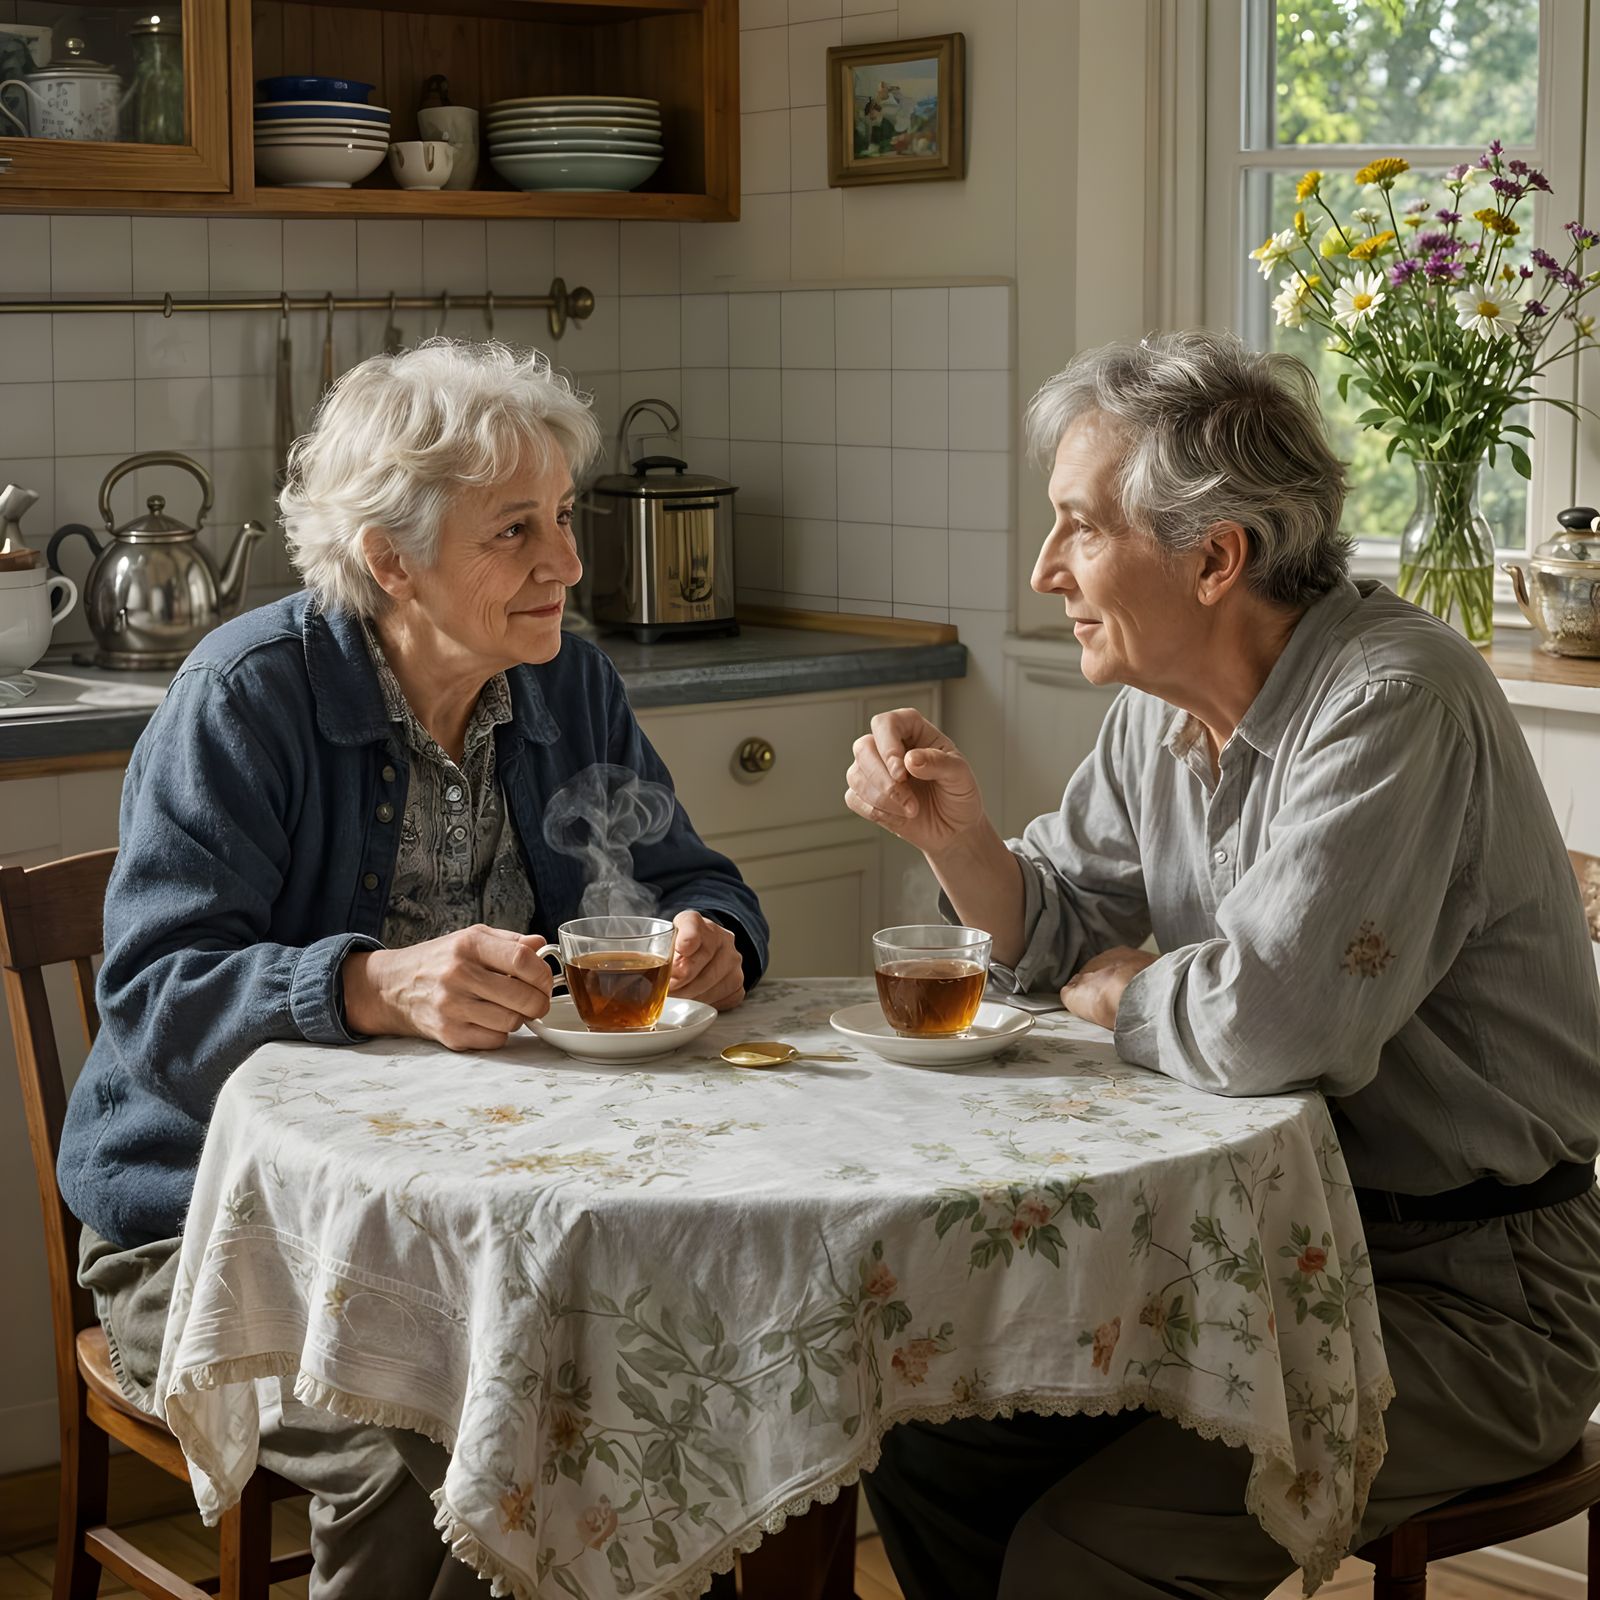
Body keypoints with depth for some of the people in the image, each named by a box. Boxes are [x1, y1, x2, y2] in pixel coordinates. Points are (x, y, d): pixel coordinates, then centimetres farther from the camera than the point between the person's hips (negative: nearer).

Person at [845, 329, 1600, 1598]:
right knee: (927, 1442, 2)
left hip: (1472, 1293, -8)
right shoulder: (1164, 705, 5)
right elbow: (1056, 937, 15)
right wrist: (961, 840, -7)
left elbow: (1266, 1019, -32)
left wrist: (1116, 994, -10)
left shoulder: (1394, 704, -23)